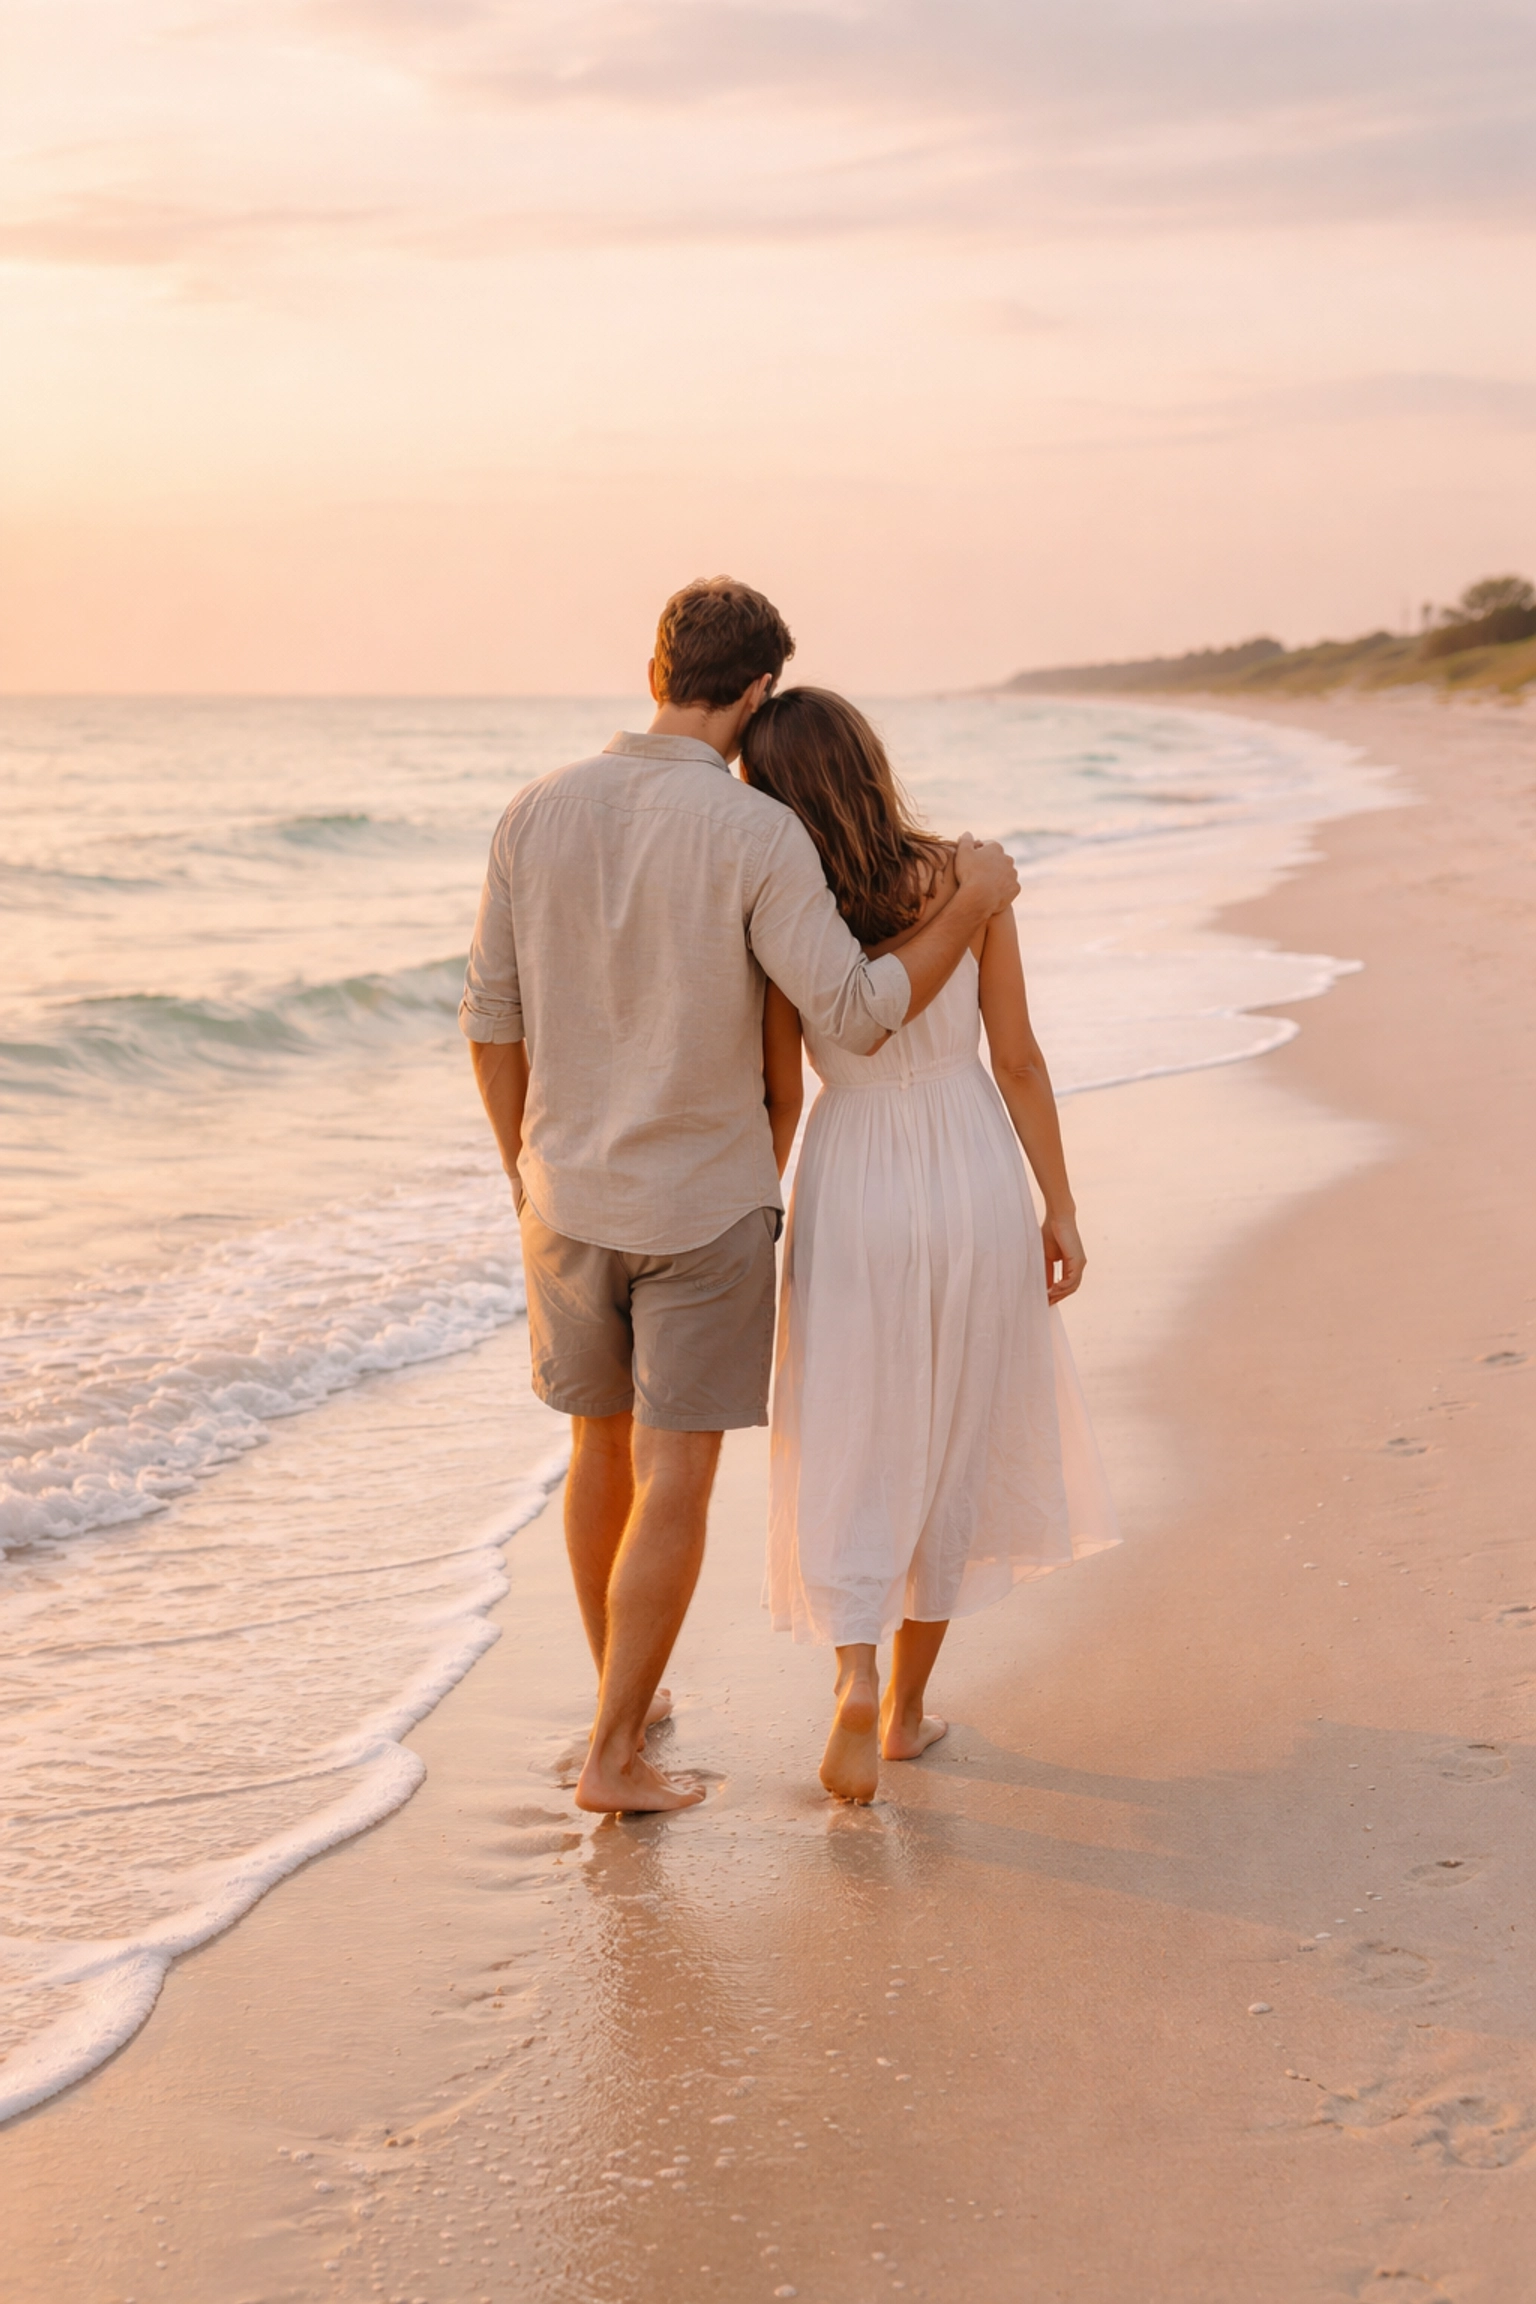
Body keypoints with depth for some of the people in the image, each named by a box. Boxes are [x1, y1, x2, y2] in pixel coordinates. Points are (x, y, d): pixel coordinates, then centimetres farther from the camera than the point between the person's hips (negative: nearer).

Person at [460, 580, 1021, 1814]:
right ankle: (616, 1754, 4)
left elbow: (492, 1016, 2)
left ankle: (624, 1690, 35)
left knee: (604, 1445, 21)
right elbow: (855, 1020, -18)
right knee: (675, 1483, 3)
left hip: (572, 1196, 5)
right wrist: (972, 908, -4)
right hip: (706, 1205, -4)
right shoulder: (758, 835, -17)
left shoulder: (539, 812, -4)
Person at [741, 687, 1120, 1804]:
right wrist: (1060, 1207, 3)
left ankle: (856, 1679, -13)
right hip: (977, 1186, 2)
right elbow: (1018, 1059, -5)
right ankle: (908, 1704, 26)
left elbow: (776, 1093, -6)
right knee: (950, 1443, 17)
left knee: (848, 1457, 10)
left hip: (853, 1193, -2)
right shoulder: (964, 879, -8)